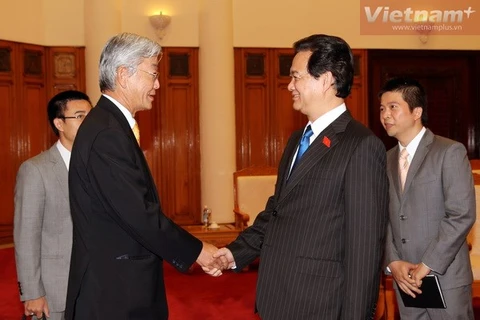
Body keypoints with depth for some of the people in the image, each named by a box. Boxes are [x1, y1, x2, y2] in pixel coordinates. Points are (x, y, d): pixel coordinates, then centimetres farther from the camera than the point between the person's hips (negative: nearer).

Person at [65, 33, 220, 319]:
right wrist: (196, 251, -11)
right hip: (114, 291, -9)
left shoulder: (110, 126, 10)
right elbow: (140, 214, -23)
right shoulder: (107, 134, -21)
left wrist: (190, 250, 7)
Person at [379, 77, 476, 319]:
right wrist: (393, 262, -7)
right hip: (406, 280, 5)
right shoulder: (386, 160, 11)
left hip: (445, 279, -5)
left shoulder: (450, 152, -6)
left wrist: (426, 266, -15)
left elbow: (462, 215, -14)